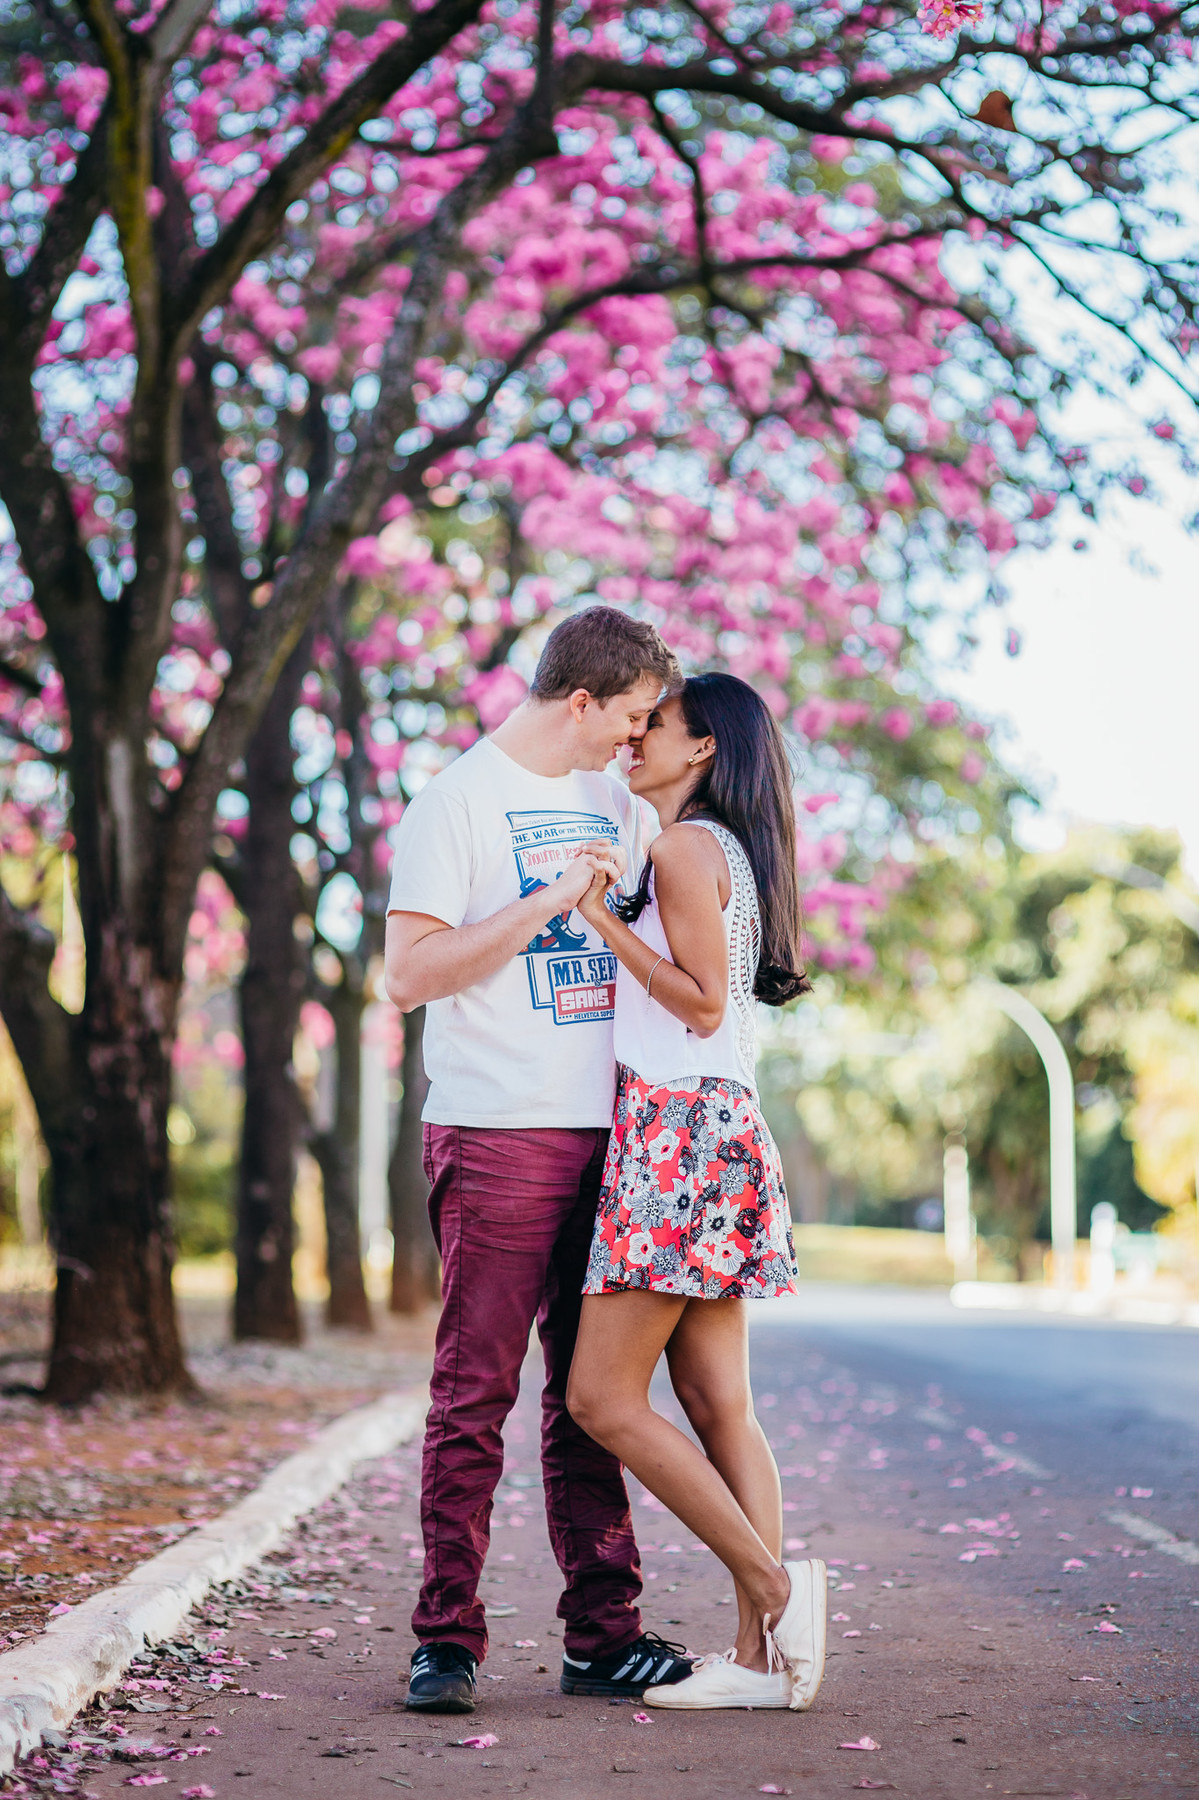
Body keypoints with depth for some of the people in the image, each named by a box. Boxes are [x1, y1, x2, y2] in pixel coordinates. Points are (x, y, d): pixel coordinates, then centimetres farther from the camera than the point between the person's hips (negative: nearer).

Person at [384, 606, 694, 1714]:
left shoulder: (614, 805, 18)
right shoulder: (458, 801, -3)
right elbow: (410, 975, -11)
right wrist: (547, 902, -16)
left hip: (604, 1132, 6)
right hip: (496, 1135, -6)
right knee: (476, 1394, -4)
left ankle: (602, 1635, 13)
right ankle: (448, 1640, 2)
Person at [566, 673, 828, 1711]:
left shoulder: (685, 846, -8)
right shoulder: (729, 852, 20)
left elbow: (702, 1003, -14)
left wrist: (602, 916, -10)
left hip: (680, 1132, -10)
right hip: (718, 1129, 10)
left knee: (603, 1398, -8)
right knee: (718, 1404, 5)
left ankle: (776, 1587, -8)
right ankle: (762, 1655, 2)